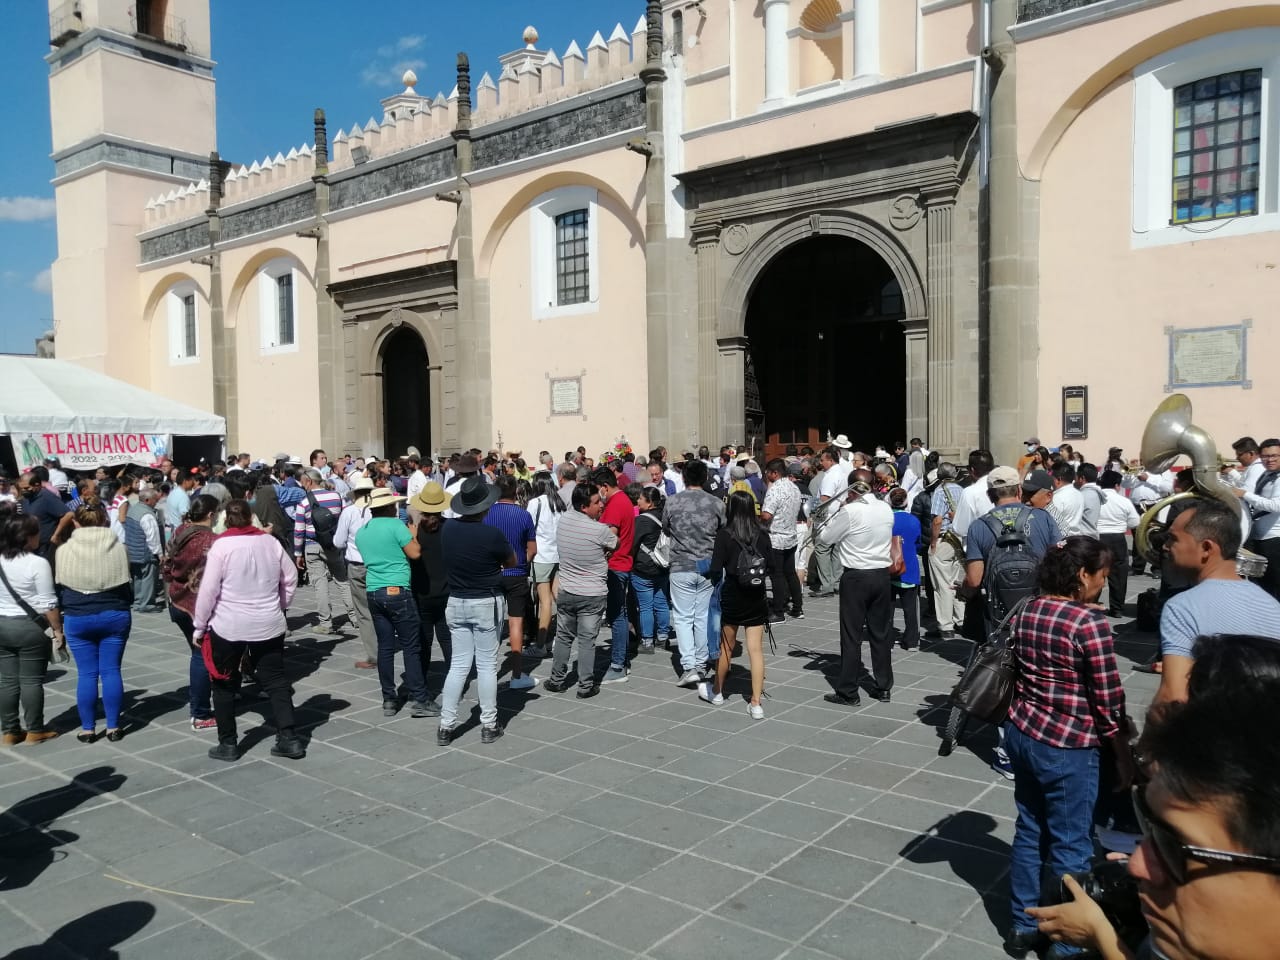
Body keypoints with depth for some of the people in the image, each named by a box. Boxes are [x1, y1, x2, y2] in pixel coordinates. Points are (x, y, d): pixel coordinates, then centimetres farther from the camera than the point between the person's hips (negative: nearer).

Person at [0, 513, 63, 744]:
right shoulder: (38, 563, -16)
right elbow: (48, 603, -14)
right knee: (31, 680, 4)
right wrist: (58, 630, -6)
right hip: (30, 627, -5)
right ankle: (35, 730, 12)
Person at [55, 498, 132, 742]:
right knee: (111, 671, 6)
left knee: (86, 673, 7)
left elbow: (59, 587, 3)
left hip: (77, 618, 0)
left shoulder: (64, 550, -5)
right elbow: (127, 583, 3)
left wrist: (63, 613, 16)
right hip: (115, 615, 1)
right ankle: (113, 727, 11)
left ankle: (88, 729, 13)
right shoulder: (118, 547, -5)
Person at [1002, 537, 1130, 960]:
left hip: (1022, 734, 7)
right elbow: (1107, 702, -14)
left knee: (1029, 832, 18)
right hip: (1068, 748, -7)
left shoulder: (1025, 612, 3)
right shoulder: (1091, 623, -18)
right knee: (1069, 846, 9)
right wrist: (1124, 757, -2)